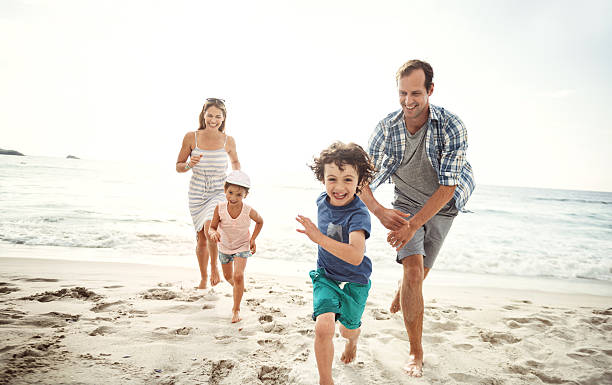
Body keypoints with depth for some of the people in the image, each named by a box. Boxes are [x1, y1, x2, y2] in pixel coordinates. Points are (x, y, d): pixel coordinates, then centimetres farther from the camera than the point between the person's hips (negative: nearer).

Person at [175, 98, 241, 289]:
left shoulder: (228, 141, -4)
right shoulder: (191, 137, -6)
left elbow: (235, 161, 16)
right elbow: (178, 166, 2)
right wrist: (189, 165, -19)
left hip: (220, 193, -1)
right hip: (197, 193, 1)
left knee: (210, 228, -26)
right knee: (201, 238, 10)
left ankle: (214, 266, 3)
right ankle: (203, 277, 32)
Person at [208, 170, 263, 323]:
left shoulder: (248, 211, -28)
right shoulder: (220, 208, -26)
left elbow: (260, 221, -5)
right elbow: (212, 227, -15)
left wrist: (253, 239, -10)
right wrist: (213, 233, -38)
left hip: (242, 246, -3)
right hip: (224, 247, 3)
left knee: (238, 276, -18)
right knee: (228, 276, 22)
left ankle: (236, 309, 0)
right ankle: (238, 288, 58)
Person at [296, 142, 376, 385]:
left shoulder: (358, 214, -30)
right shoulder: (323, 201, -11)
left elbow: (356, 256, -46)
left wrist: (319, 238, -52)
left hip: (354, 281, -3)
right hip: (326, 276, 3)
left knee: (348, 330, 21)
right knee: (323, 327, -19)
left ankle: (353, 341, 59)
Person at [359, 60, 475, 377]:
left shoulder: (451, 127, -24)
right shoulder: (386, 128, -17)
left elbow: (447, 187, -24)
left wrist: (413, 225, -30)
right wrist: (379, 211, -30)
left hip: (441, 206, 0)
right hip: (406, 203, 0)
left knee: (420, 273, 11)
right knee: (413, 271, -14)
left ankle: (401, 293, 50)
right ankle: (416, 353, -1)